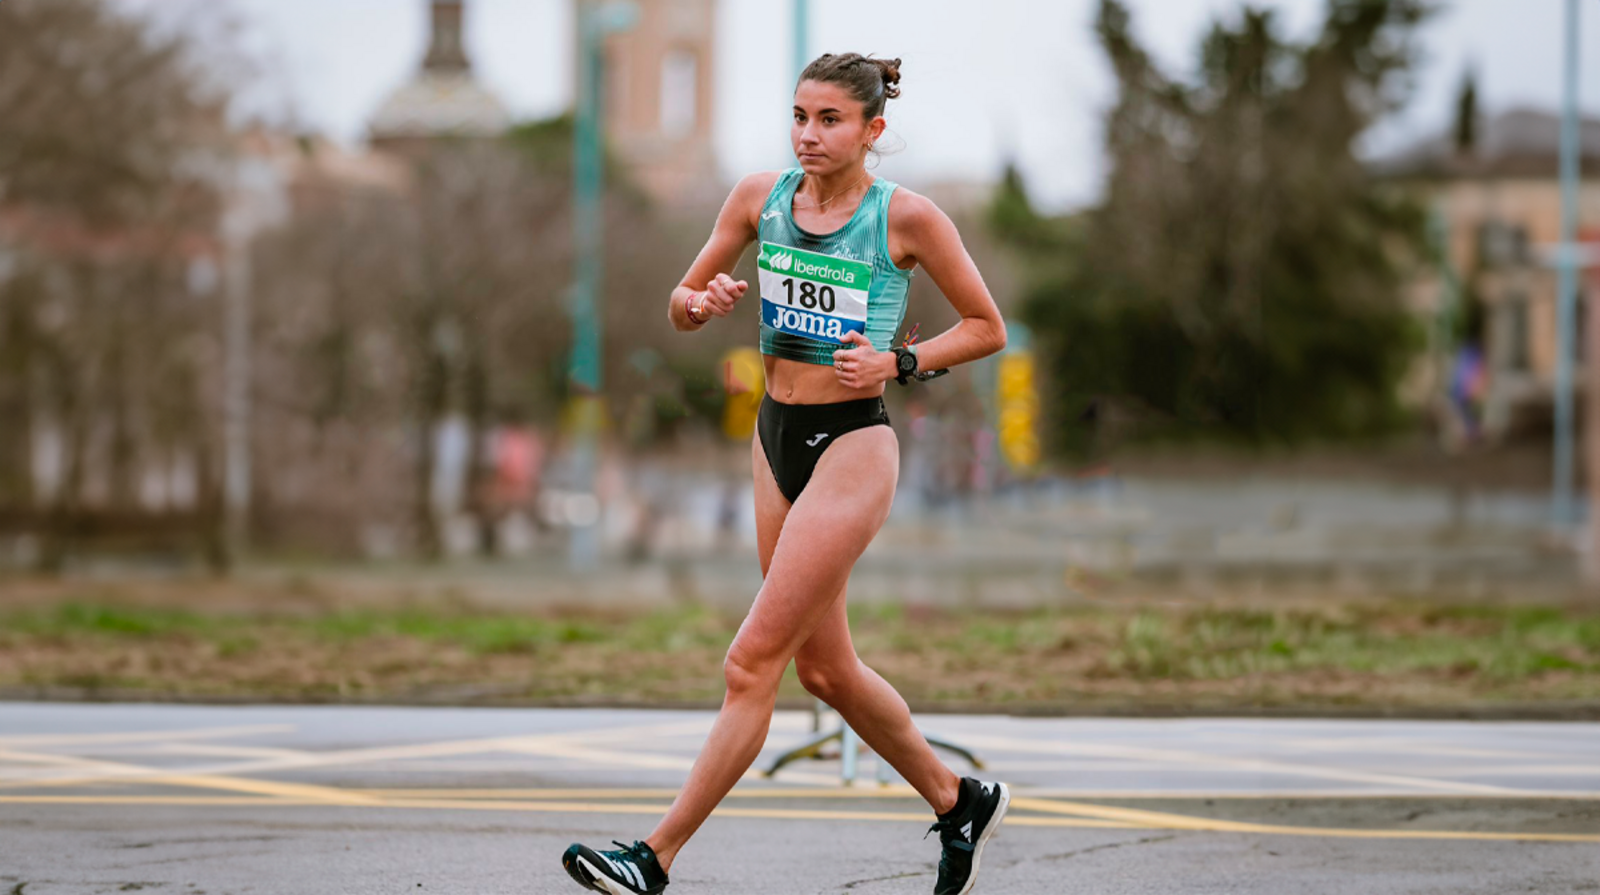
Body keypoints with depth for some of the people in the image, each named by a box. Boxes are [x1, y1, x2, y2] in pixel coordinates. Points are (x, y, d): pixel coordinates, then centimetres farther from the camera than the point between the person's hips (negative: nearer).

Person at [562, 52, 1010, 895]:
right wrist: (701, 304, -13)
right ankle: (959, 800, 34)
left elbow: (987, 327, 0)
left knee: (752, 661, -10)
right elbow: (681, 305, 10)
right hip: (776, 437, 7)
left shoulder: (907, 217, -10)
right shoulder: (761, 195, 3)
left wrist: (899, 363, -14)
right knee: (825, 668, 15)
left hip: (853, 448, -7)